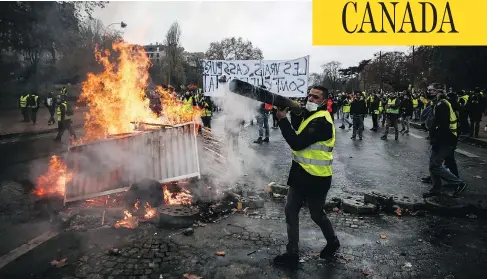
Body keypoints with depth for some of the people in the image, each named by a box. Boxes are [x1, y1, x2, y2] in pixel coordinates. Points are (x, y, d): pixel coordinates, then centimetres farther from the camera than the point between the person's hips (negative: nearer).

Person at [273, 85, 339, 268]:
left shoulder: (321, 121, -23)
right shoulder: (310, 114, 9)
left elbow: (297, 143, -28)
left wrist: (282, 119, -25)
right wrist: (295, 113, -5)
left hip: (316, 177, -9)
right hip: (300, 172, 9)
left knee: (317, 214, 12)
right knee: (291, 211, 9)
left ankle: (332, 242, 40)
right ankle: (292, 254, 20)